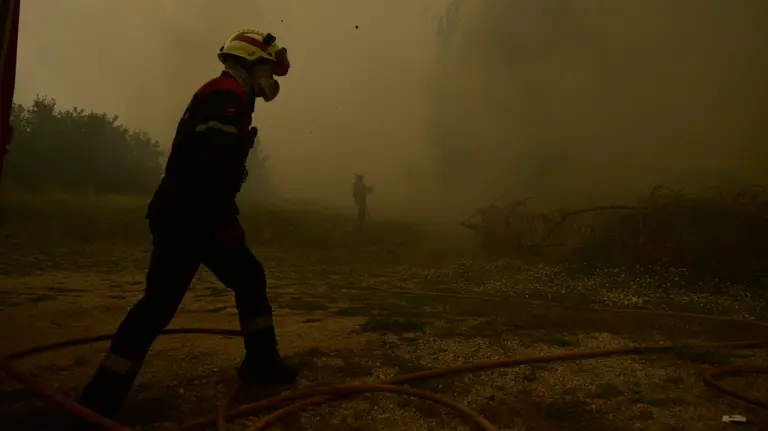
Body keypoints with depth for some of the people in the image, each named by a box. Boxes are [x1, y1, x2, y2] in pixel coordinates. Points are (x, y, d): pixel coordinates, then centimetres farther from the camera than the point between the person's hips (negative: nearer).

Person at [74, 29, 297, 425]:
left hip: (197, 218, 11)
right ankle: (101, 397, 0)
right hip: (184, 219, -11)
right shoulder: (226, 96, -12)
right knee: (160, 303, -9)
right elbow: (211, 163, -25)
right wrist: (226, 220, -21)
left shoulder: (225, 99, 21)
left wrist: (222, 219, 24)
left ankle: (261, 362, 23)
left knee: (249, 279, 14)